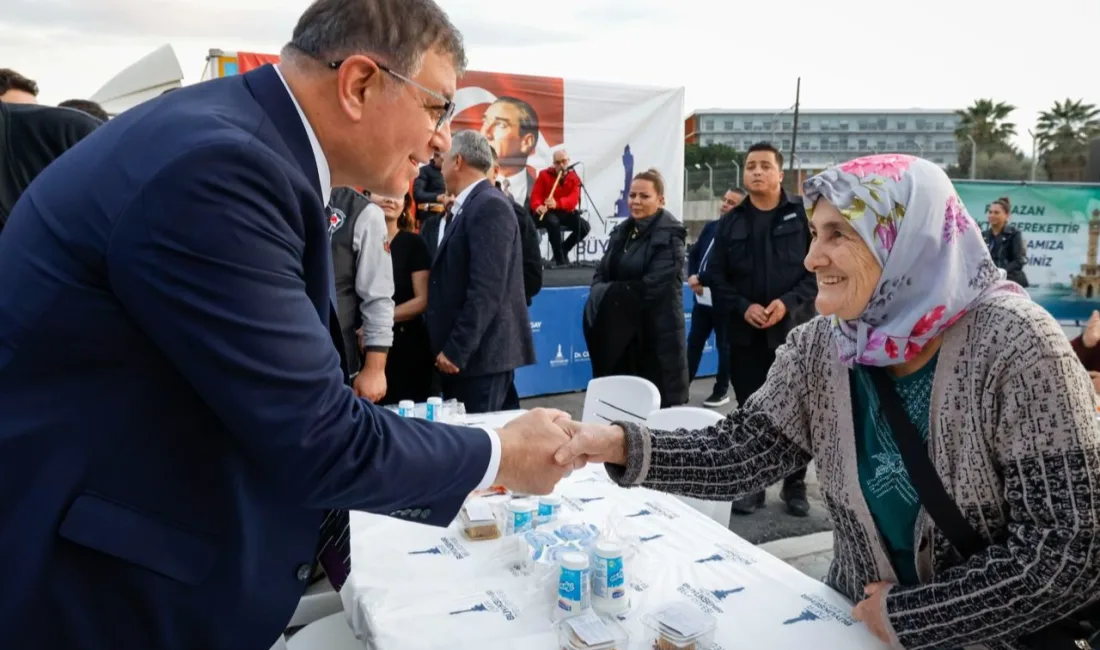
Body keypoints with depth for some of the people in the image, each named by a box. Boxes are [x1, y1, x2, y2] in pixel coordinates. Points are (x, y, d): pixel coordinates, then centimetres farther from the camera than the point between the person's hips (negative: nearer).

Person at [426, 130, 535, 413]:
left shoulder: (490, 206, -13)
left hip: (481, 352, -9)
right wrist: (449, 347, 17)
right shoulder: (470, 206, 17)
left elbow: (487, 288, -21)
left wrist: (456, 349, -20)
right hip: (459, 350, 9)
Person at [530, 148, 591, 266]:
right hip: (547, 212, -3)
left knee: (585, 226, -18)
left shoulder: (574, 178, 0)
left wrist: (557, 204, -39)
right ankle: (559, 258, -23)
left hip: (565, 212, 3)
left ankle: (563, 249, 5)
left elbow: (574, 199, -17)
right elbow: (535, 195, -11)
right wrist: (538, 206, -37)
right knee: (553, 222, -37)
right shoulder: (544, 175, -2)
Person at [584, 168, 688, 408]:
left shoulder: (669, 236, -9)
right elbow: (601, 275, 9)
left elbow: (651, 287, -18)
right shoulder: (622, 231, 11)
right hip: (620, 332, 6)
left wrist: (609, 293, -11)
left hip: (656, 333, -6)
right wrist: (601, 294, -12)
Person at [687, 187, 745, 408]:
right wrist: (692, 276, -3)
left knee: (724, 346, 9)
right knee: (694, 342, 14)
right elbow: (694, 252, 13)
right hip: (702, 298, 6)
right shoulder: (711, 226, 8)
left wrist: (701, 279, -20)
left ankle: (721, 391, 21)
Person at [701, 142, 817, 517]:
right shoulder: (731, 223, 8)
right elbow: (715, 277, 5)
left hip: (793, 330, -2)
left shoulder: (803, 216, 1)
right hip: (745, 334, 2)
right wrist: (742, 307, -11)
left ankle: (795, 485, 21)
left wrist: (789, 303, -16)